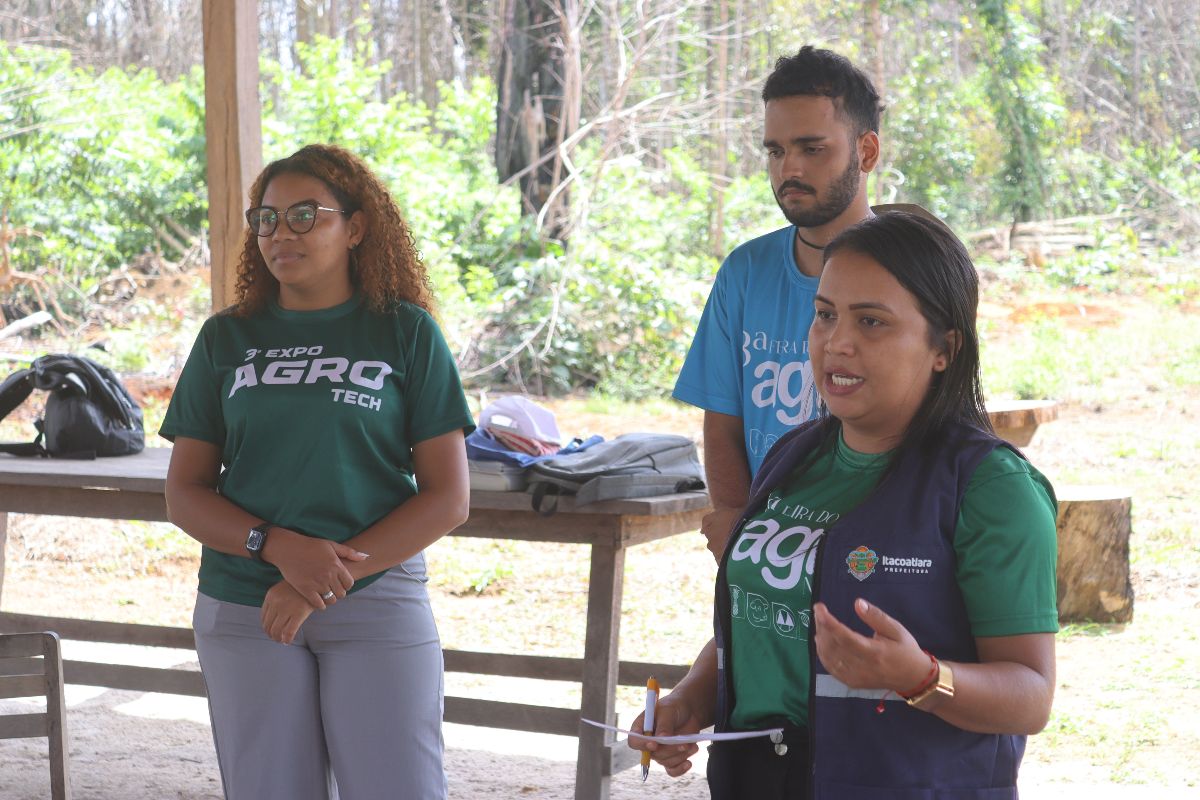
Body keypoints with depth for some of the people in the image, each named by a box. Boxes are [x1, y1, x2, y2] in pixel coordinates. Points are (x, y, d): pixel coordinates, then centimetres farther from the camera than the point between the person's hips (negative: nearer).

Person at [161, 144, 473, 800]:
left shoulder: (406, 333, 0)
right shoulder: (225, 339, 7)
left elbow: (447, 498, -4)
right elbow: (184, 495, 5)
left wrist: (320, 586, -12)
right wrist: (279, 548, -14)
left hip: (378, 603, -2)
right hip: (242, 609, 2)